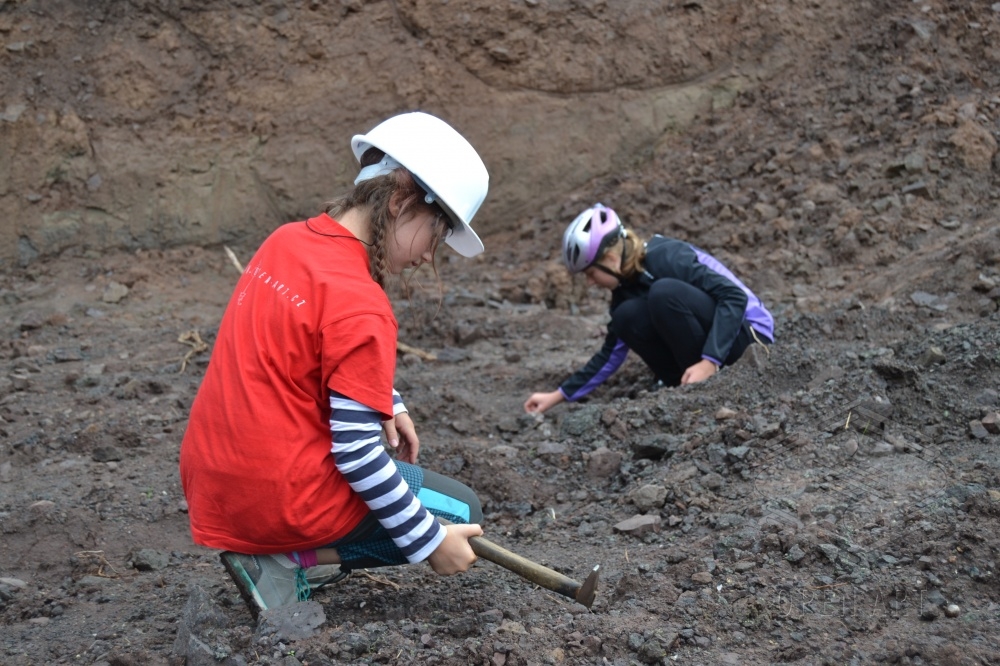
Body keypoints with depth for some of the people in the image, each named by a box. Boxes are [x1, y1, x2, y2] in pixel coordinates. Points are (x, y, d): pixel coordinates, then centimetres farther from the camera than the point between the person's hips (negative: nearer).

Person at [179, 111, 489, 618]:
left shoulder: (286, 240, 5)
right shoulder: (360, 306, -20)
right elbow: (356, 453, -19)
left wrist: (386, 406, 15)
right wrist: (430, 543, -11)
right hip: (280, 502, -8)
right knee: (461, 512, 8)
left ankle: (267, 550, 9)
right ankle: (294, 565, -5)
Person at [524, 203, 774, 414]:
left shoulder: (667, 256, -21)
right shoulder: (626, 287, 3)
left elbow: (735, 296, -27)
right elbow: (611, 353, 10)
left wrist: (710, 361, -35)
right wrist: (559, 395, 7)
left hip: (748, 332, -8)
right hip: (707, 338, 8)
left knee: (664, 292, -28)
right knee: (627, 318, -9)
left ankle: (708, 383, -16)